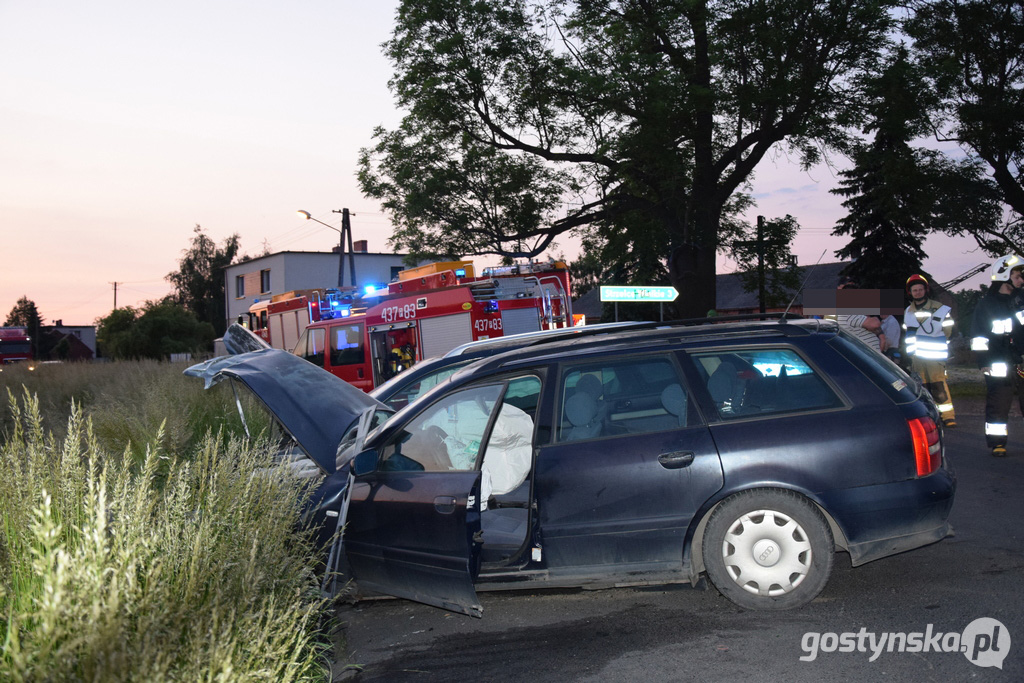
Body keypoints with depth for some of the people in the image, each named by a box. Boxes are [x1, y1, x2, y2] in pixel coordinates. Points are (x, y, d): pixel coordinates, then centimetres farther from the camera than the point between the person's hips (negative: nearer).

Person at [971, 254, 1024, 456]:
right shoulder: (986, 304, -3)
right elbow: (979, 337, -4)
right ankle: (997, 443, 9)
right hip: (999, 365, -5)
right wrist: (984, 363, -8)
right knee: (998, 404, 0)